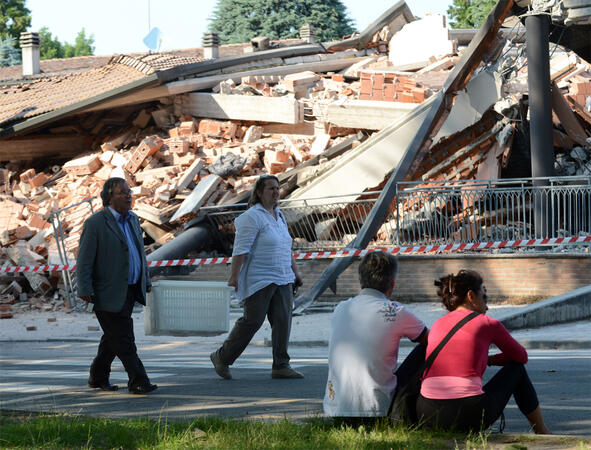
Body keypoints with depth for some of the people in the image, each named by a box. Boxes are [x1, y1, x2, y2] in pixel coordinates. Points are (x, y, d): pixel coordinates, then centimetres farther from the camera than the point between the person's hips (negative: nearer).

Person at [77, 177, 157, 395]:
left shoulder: (132, 219, 12)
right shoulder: (95, 223, -13)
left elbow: (139, 253, 21)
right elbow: (84, 260, -14)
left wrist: (146, 281, 18)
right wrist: (85, 291, -19)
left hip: (130, 291, 8)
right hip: (109, 293, -8)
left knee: (113, 337, 15)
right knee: (123, 339, -8)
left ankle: (98, 377, 26)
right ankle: (138, 381, -7)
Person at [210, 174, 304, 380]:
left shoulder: (279, 216, 17)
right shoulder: (252, 217, -10)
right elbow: (241, 249, -16)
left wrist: (295, 272, 25)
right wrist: (234, 275, -21)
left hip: (282, 279, 8)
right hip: (259, 280, -8)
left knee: (283, 320, -1)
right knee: (252, 321, -6)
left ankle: (281, 366, 1)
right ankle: (222, 357, 9)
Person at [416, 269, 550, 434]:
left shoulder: (437, 325, 19)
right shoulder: (488, 324, 7)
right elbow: (521, 356, 26)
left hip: (427, 416, 4)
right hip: (470, 417, -4)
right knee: (516, 368, 26)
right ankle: (542, 432, 35)